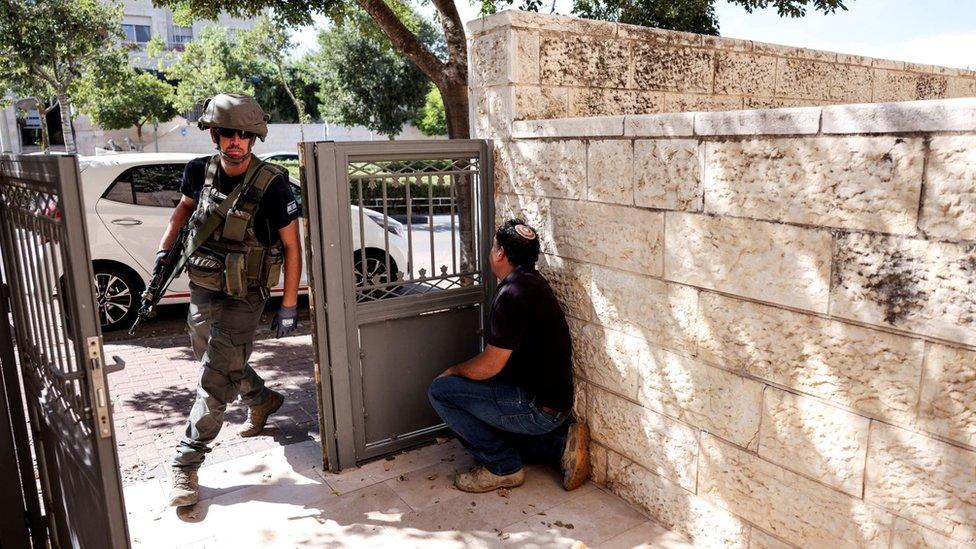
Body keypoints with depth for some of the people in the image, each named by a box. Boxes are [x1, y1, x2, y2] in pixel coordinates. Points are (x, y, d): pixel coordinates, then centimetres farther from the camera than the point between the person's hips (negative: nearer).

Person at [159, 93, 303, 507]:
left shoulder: (272, 184, -19)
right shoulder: (200, 172, -5)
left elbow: (291, 247, -13)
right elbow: (184, 208, 18)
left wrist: (289, 306, -13)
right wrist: (165, 248, 5)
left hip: (244, 297, -6)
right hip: (202, 290, 6)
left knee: (215, 379, -8)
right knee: (214, 361, 23)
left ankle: (186, 465, 4)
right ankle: (263, 401, 49)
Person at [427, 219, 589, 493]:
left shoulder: (512, 293, -22)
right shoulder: (532, 281, 9)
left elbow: (489, 366, -19)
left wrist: (453, 371, -2)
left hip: (538, 407, -10)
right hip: (555, 400, 10)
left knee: (440, 391, -10)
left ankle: (503, 467, -1)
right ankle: (560, 443, 14)